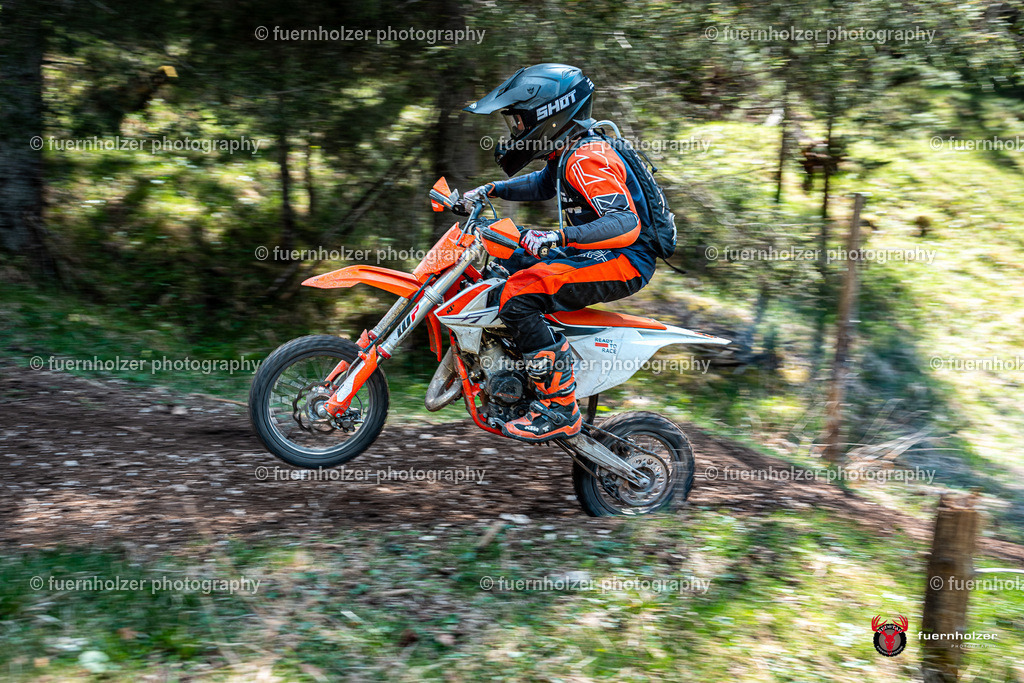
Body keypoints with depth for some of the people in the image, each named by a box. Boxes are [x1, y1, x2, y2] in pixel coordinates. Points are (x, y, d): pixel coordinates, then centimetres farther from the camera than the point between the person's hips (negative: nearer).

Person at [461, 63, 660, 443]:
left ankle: (559, 409, -25)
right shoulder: (568, 153, 12)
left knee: (518, 296, -27)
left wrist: (558, 237, -39)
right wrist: (490, 190, 23)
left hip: (625, 260, -11)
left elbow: (626, 224, -31)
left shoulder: (587, 160, -20)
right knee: (503, 266, 21)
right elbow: (543, 185, 34)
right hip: (596, 254, 11)